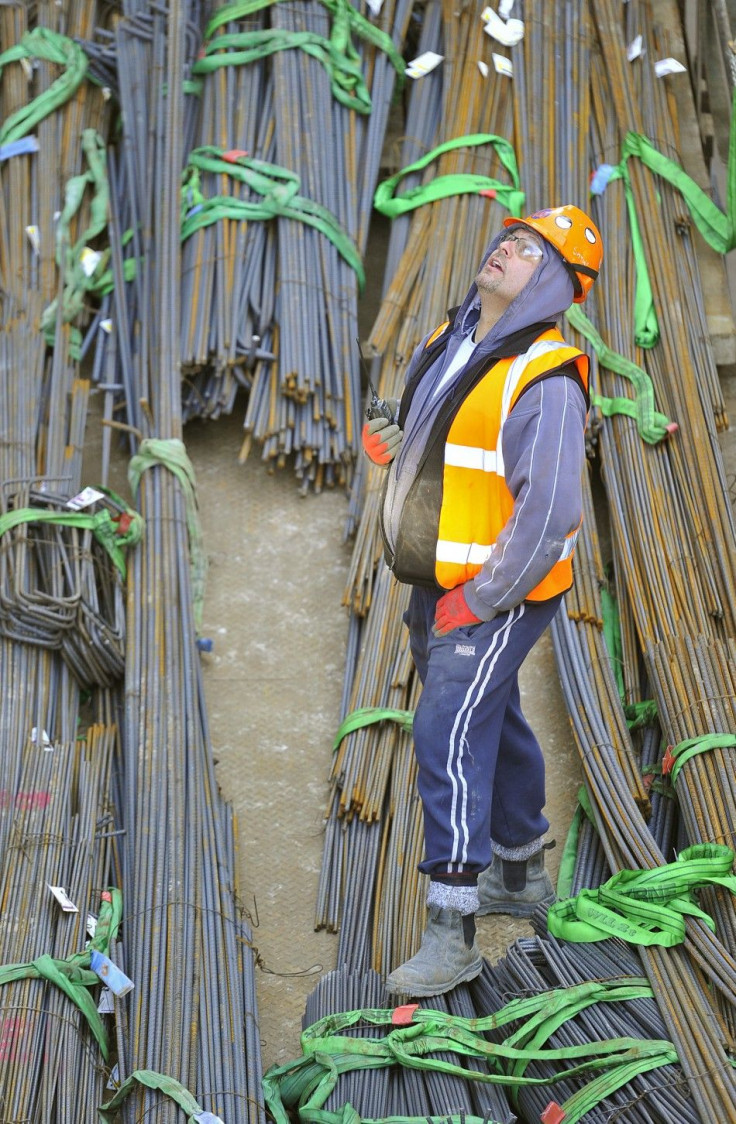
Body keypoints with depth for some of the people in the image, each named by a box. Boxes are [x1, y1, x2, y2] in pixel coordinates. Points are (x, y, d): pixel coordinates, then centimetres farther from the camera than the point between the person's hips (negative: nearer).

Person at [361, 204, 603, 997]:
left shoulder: (545, 379, -21)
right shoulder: (447, 344, 6)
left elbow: (550, 512, -26)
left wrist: (478, 601, -22)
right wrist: (394, 440, 6)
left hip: (497, 593, -9)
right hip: (437, 585, 9)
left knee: (449, 737, -14)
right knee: (491, 725, 21)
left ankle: (452, 931, -7)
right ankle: (520, 874, 41)